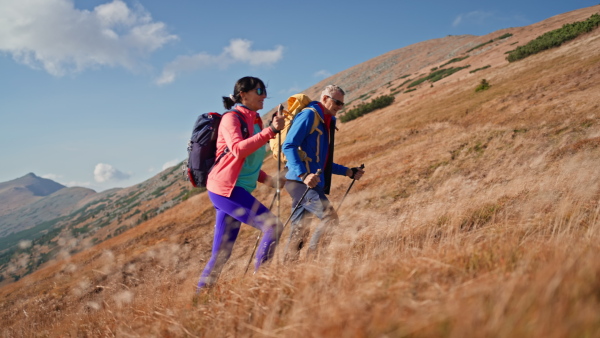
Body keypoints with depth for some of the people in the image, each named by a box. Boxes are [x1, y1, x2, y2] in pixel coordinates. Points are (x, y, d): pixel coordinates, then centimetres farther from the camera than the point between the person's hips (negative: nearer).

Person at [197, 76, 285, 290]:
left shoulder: (255, 122, 18)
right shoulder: (231, 118, -5)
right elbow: (238, 149, -24)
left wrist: (265, 179, 8)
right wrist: (270, 131, -26)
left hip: (238, 190, 8)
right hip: (226, 188, -8)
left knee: (222, 254, 9)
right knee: (273, 226, -15)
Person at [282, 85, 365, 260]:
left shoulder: (326, 122, 23)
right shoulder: (309, 115, -6)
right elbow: (288, 146, -17)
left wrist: (348, 172, 22)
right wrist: (303, 174, -27)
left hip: (310, 183, 9)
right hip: (300, 181, -9)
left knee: (299, 230, 9)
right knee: (330, 217, -18)